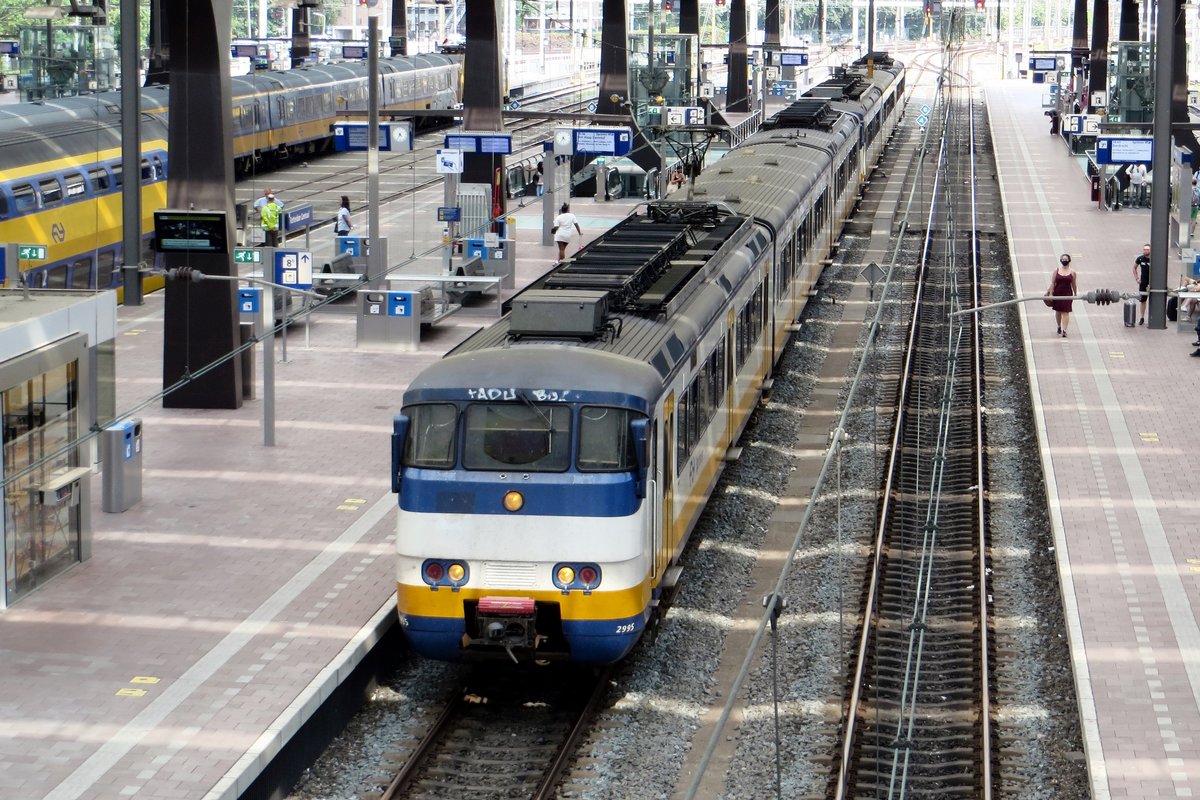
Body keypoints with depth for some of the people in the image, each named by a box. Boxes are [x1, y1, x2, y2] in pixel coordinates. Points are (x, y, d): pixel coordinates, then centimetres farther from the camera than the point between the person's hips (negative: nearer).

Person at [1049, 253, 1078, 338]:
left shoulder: (1072, 272, 1)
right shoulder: (1057, 271, 1)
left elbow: (1073, 284, 8)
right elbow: (1052, 283, 0)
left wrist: (1075, 294, 12)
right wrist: (1050, 293, -6)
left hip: (1067, 294, -2)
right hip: (1057, 293, 2)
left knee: (1065, 312, -8)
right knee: (1058, 311, 13)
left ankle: (1064, 330, -14)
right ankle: (1059, 327, 34)